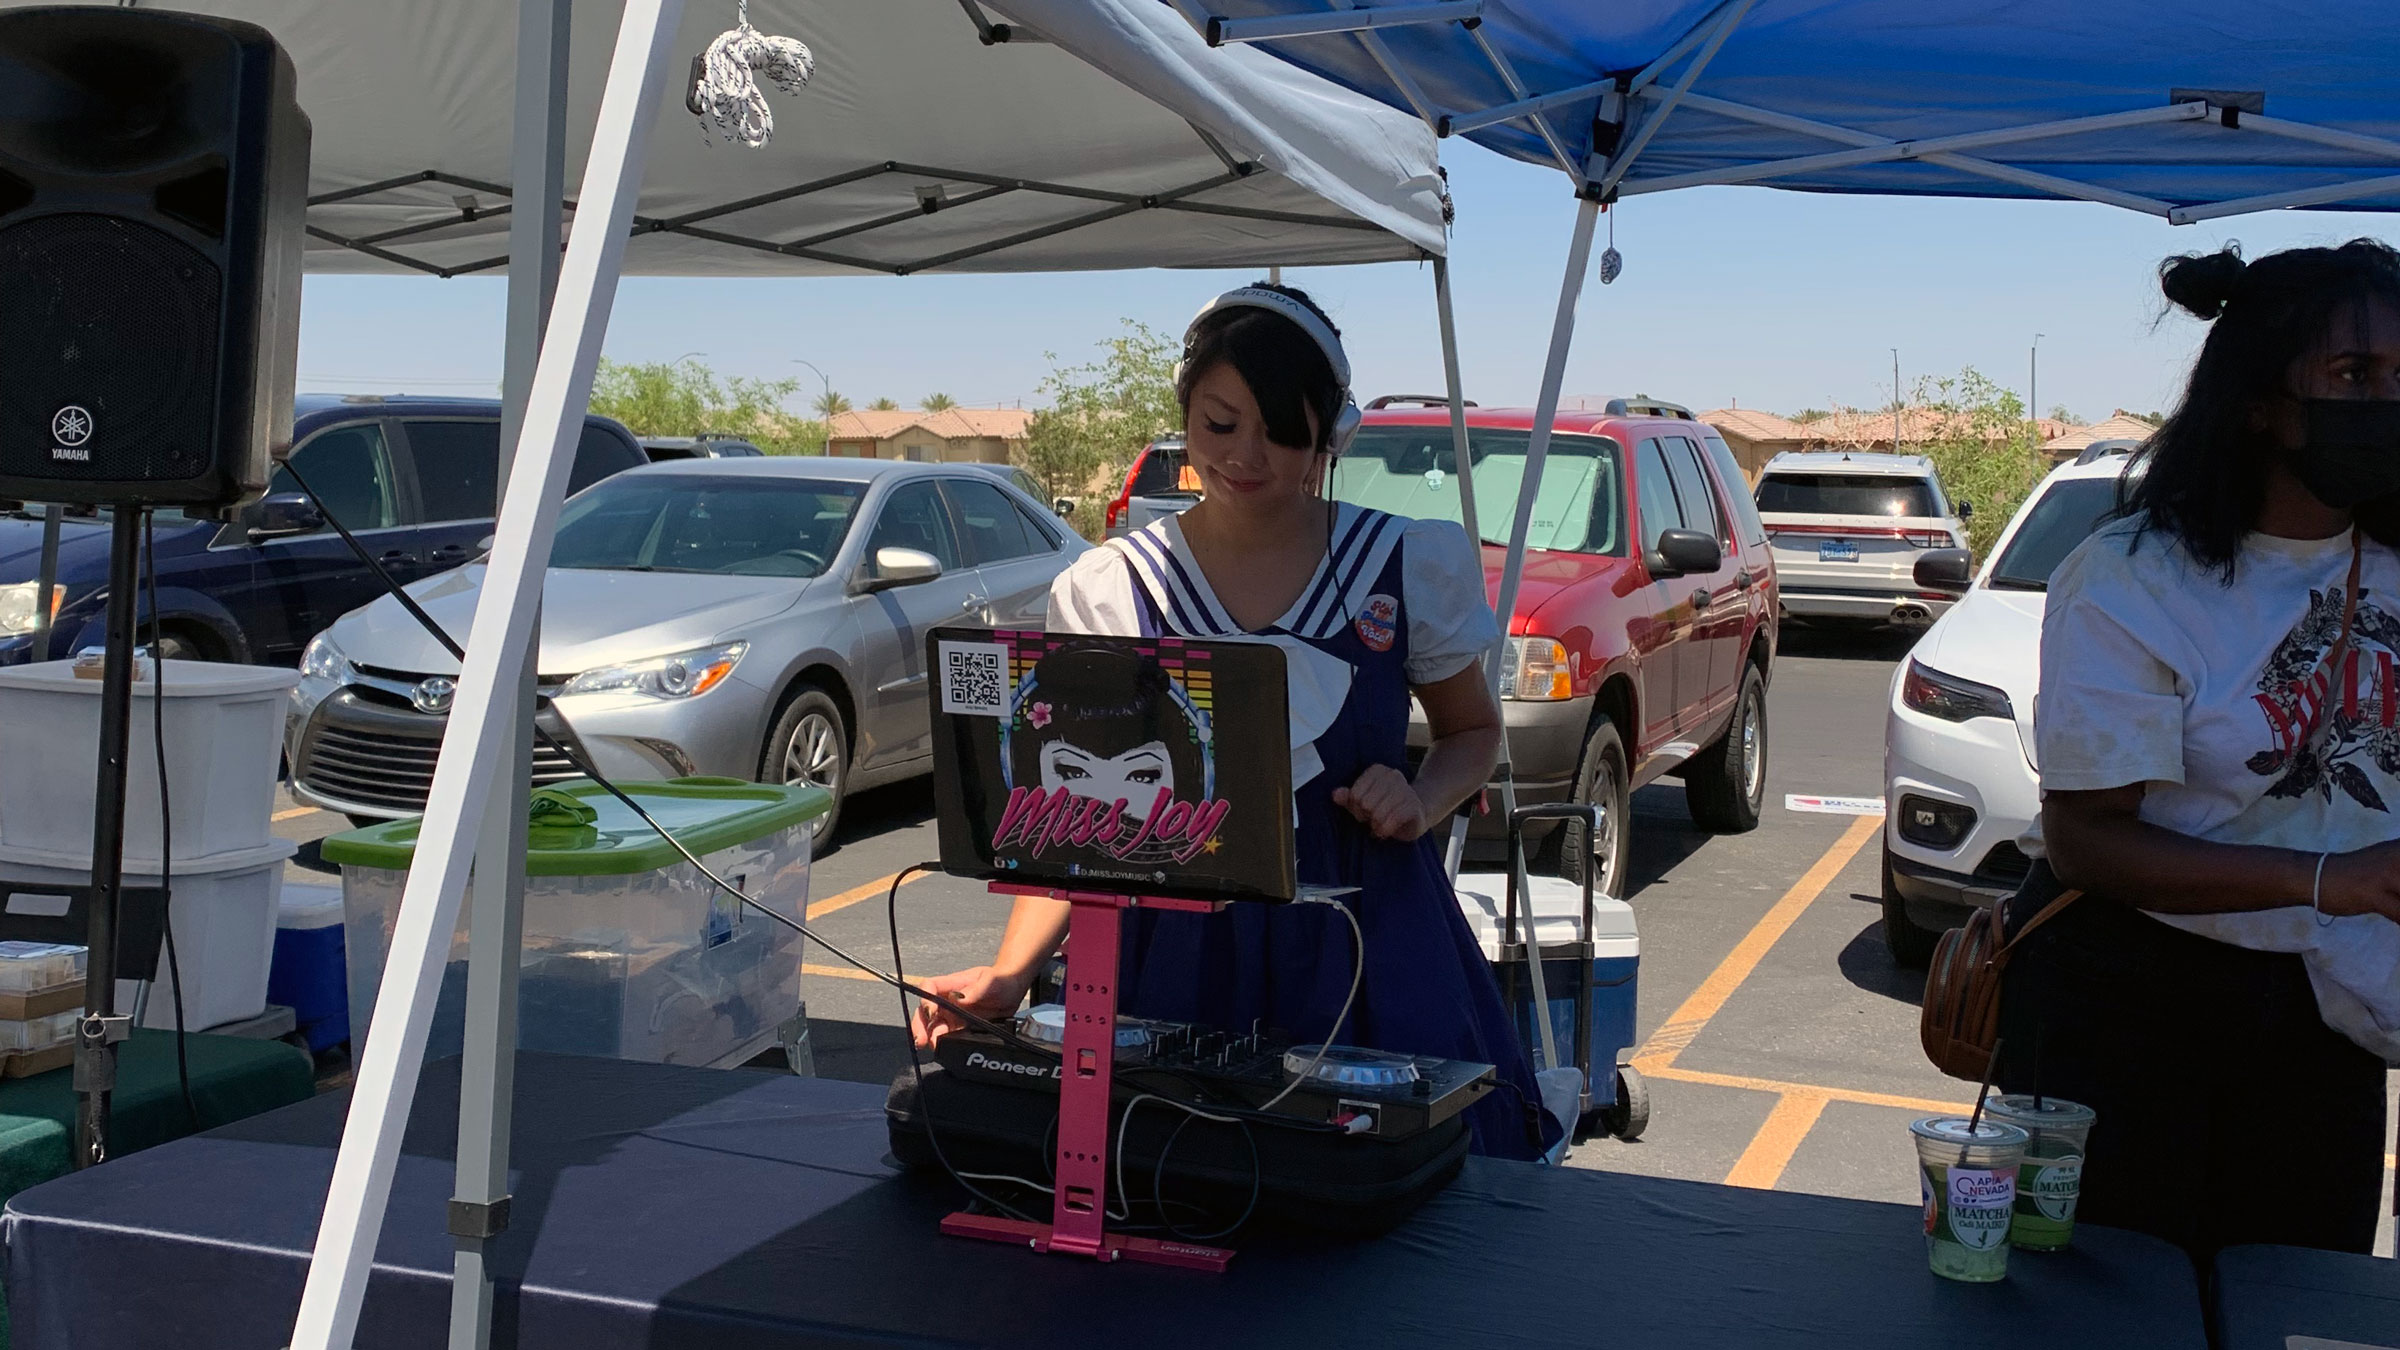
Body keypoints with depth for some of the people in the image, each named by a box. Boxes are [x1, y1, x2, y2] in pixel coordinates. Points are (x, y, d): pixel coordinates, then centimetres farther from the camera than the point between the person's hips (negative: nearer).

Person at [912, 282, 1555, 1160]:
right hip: (1186, 950, 0)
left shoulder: (1410, 565, 1)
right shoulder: (1109, 591, -1)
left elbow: (1472, 730, 16)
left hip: (1371, 940, 1)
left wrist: (1421, 801, -6)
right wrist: (1010, 972, -14)